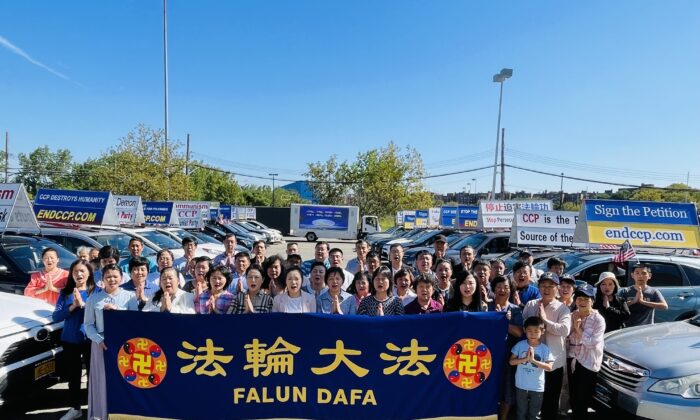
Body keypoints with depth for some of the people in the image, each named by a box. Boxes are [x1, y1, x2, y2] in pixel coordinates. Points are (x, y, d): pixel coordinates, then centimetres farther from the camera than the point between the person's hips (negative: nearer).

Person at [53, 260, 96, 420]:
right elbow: (56, 317, -2)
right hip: (70, 340, 3)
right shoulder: (65, 292, 4)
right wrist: (72, 307, -17)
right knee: (73, 376, 14)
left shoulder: (96, 291, -3)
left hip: (90, 340, -3)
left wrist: (83, 304, -22)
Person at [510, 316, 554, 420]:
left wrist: (533, 360, -26)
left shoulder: (544, 348, -10)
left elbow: (549, 367, -17)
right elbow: (512, 361, -9)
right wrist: (525, 358, -24)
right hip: (521, 386, 0)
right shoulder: (520, 345, -9)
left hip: (537, 387, 0)